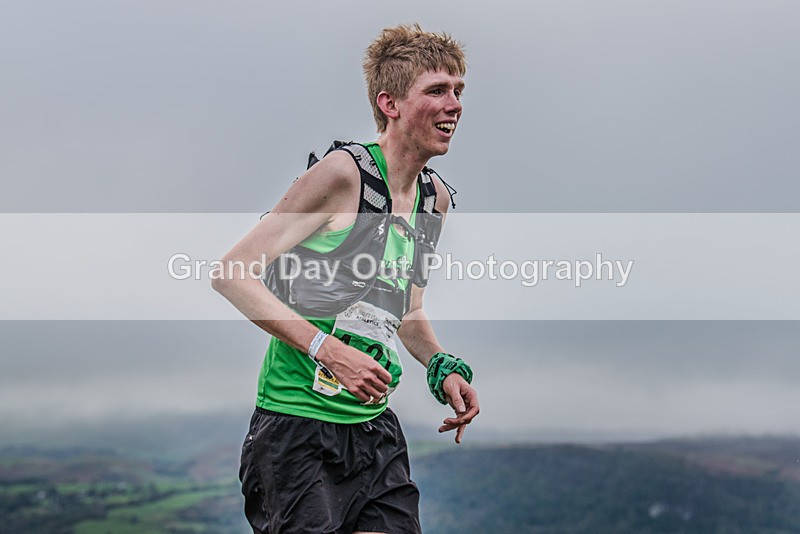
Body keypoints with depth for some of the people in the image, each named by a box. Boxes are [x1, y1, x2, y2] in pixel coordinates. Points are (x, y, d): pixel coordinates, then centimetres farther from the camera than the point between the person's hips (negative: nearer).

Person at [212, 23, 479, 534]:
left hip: (376, 426, 7)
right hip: (298, 421, -7)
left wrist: (443, 367, 6)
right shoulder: (343, 172, -13)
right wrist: (327, 349, -23)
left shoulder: (436, 197, 11)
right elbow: (232, 274, -16)